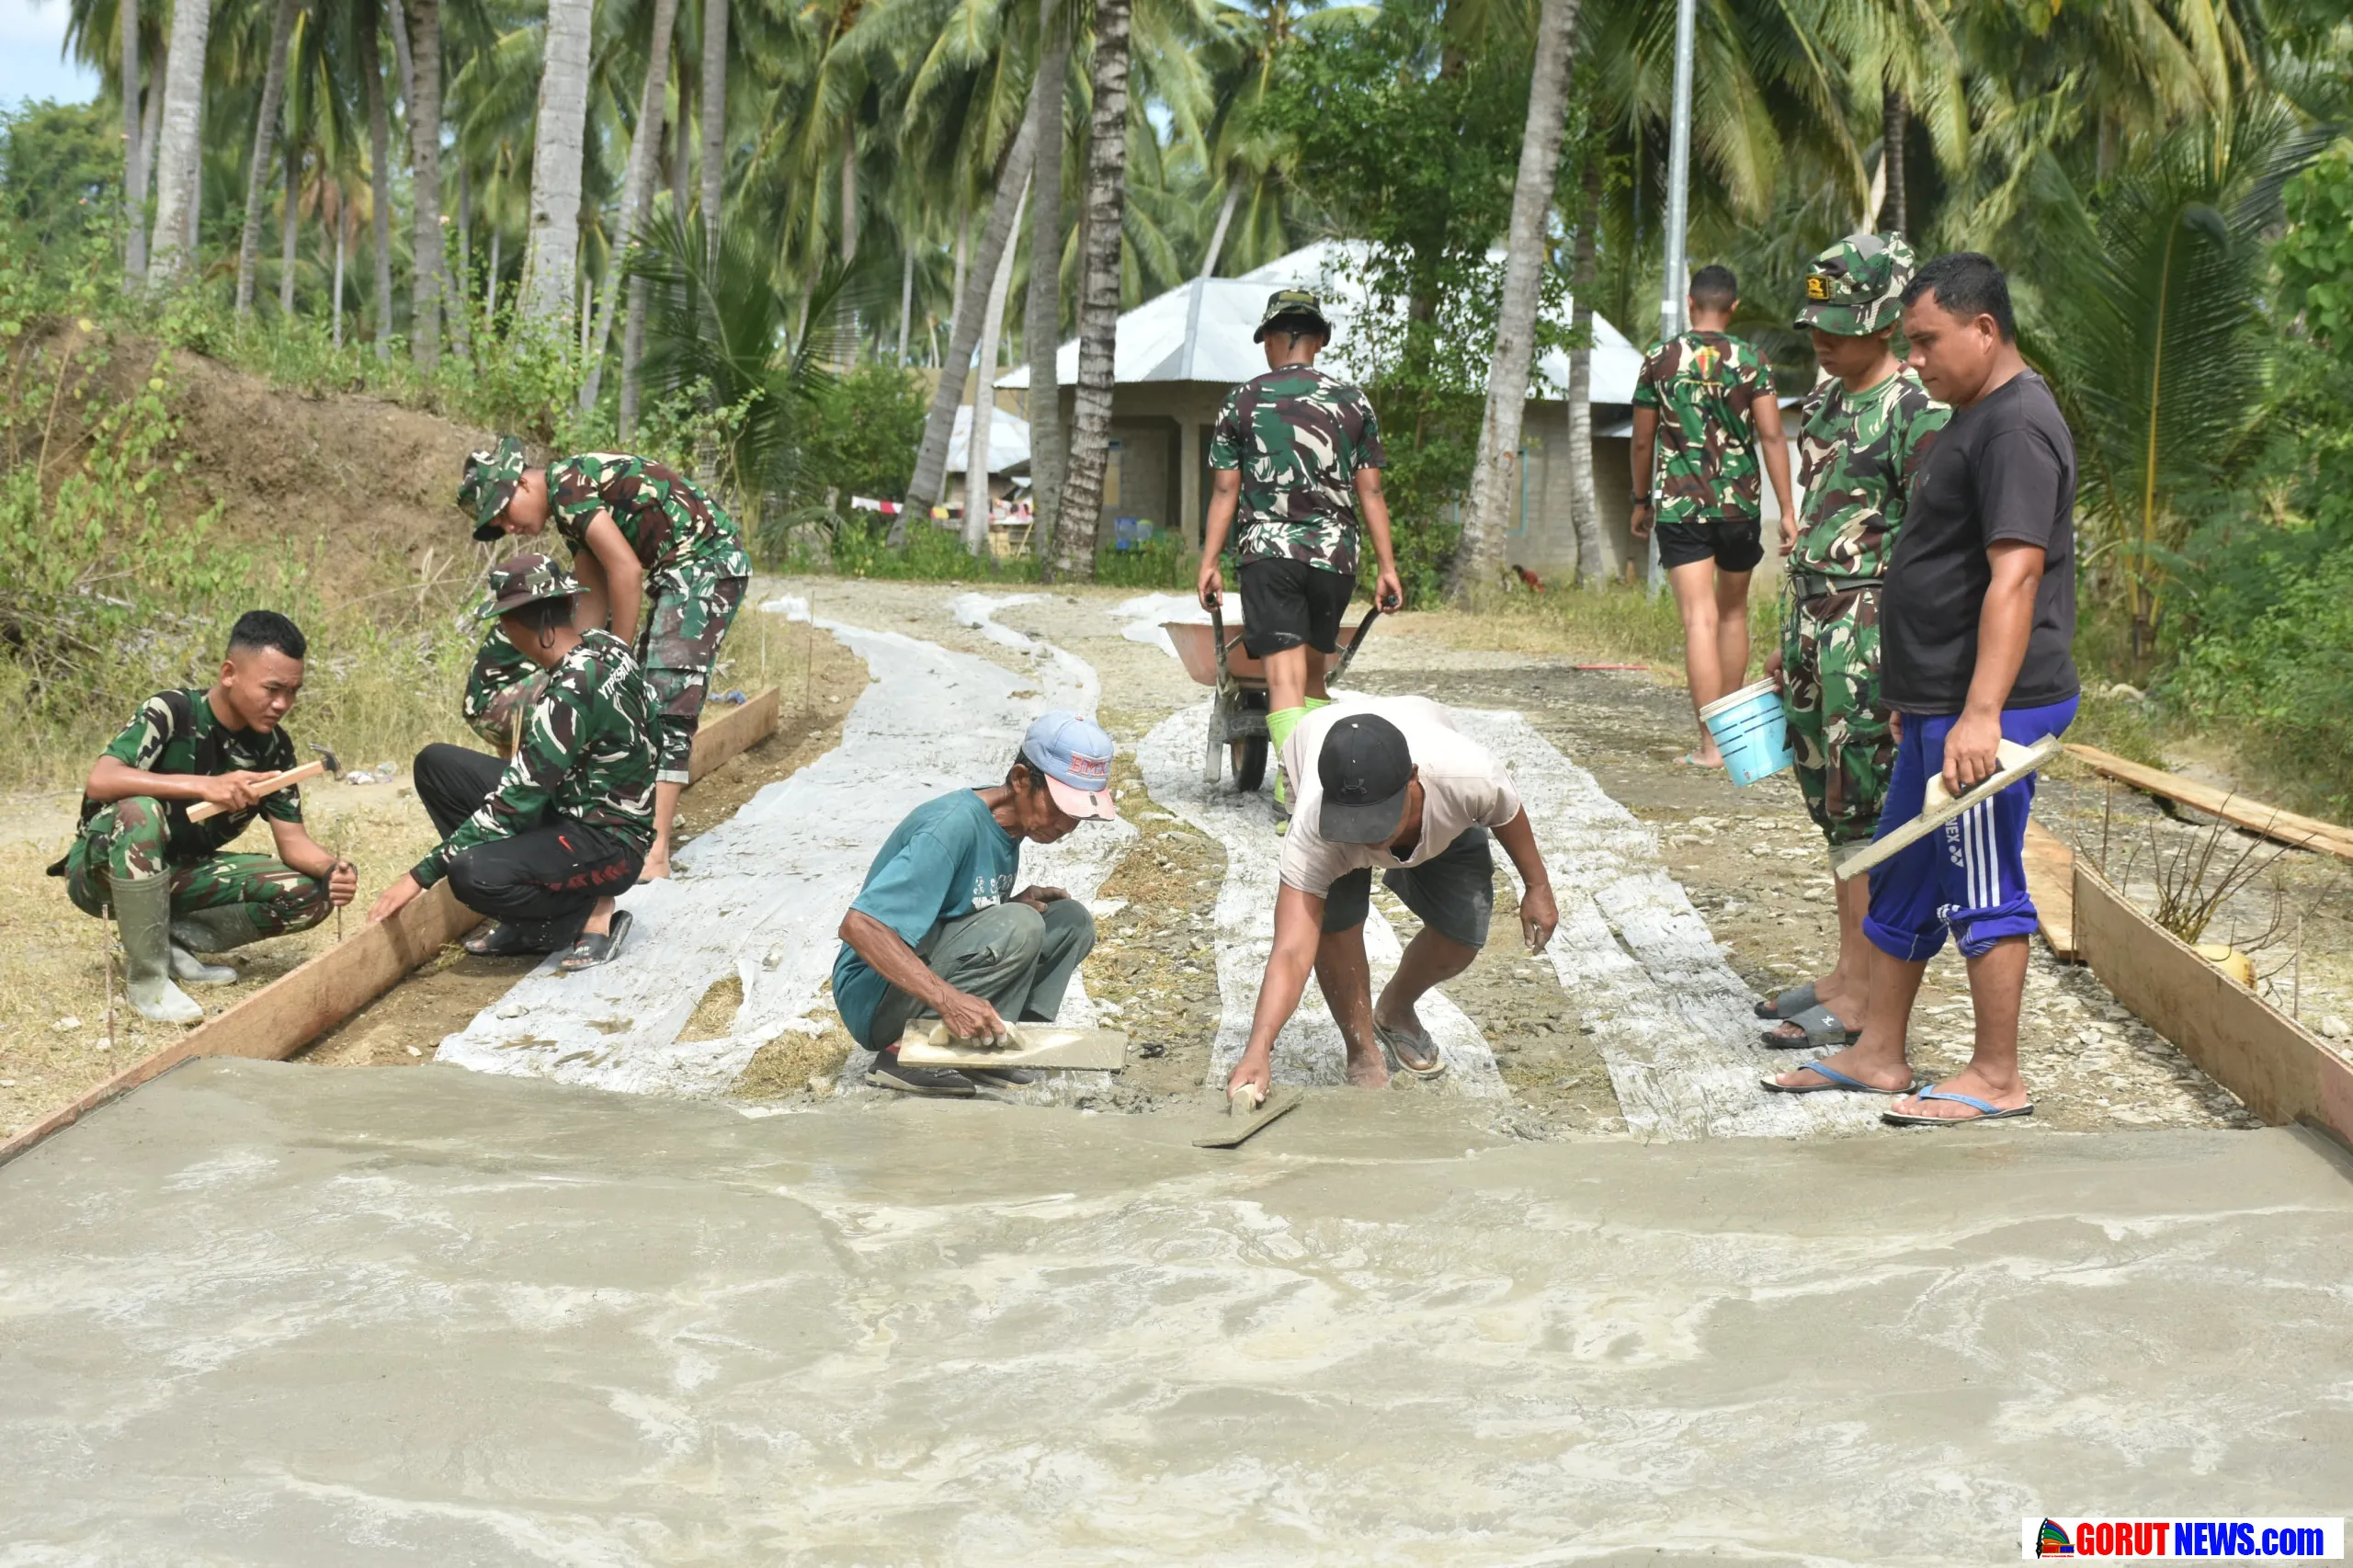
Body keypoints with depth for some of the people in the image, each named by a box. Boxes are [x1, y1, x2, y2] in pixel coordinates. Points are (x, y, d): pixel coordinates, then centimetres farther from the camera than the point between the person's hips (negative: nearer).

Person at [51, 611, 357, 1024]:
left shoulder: (274, 747, -5)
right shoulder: (169, 712, -23)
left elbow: (292, 839, -6)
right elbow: (99, 781, -37)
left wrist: (331, 870, -29)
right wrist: (205, 786, -46)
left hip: (179, 874, 5)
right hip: (104, 871, -5)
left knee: (310, 895, -12)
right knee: (140, 810, -40)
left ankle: (171, 940, -1)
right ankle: (148, 977, -26)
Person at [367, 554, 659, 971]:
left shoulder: (571, 695, -27)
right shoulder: (600, 644, -2)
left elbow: (514, 803, -25)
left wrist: (421, 875, -20)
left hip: (609, 843, -10)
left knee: (470, 875, -32)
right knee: (436, 763, 4)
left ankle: (592, 911, -4)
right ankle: (528, 926, 4)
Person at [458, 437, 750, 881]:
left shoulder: (566, 486, -15)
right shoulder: (568, 509, 15)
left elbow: (626, 571, -19)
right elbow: (595, 594, 18)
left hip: (707, 560, -11)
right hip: (681, 570, 11)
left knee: (665, 699, -16)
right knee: (654, 691, 18)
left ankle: (655, 853, -22)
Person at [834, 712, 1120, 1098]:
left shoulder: (1007, 826, 6)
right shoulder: (953, 826, -23)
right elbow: (859, 925, -31)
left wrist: (1016, 906, -4)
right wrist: (949, 1000, -40)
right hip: (876, 998, -9)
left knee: (1071, 920, 0)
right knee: (1018, 927, -28)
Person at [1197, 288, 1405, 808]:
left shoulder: (1243, 401, 3)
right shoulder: (1352, 402, 7)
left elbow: (1225, 492, 2)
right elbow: (1370, 492, 5)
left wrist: (1209, 563, 5)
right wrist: (1386, 566, 8)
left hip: (1268, 550, -2)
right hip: (1334, 551, 2)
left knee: (1284, 669, -6)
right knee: (1312, 667, 16)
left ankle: (1295, 783, -18)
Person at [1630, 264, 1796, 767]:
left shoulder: (1659, 361, 1)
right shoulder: (1750, 361, -1)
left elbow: (1642, 442, 7)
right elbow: (1771, 436, -7)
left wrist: (1641, 501, 21)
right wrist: (1788, 510, -5)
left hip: (1678, 505, -1)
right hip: (1739, 502, 1)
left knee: (1699, 619, -6)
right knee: (1734, 612, 19)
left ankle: (1712, 743, -12)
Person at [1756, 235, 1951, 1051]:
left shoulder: (1916, 414, -13)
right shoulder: (1825, 398, 14)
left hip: (1872, 628, -9)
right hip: (1813, 619, 9)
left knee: (1864, 810, -6)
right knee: (1832, 805, 13)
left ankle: (1861, 999, -1)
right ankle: (1845, 972, 22)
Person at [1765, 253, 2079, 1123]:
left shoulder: (2017, 426, -16)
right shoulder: (1975, 419, 17)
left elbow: (2015, 575, -24)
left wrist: (1981, 713, -30)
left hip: (1982, 714, -11)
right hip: (1937, 706, 11)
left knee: (1983, 888, -2)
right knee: (1902, 879, 16)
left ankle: (1997, 1079, 7)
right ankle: (1878, 1054, 25)